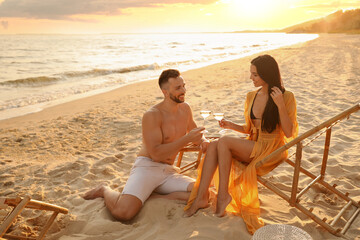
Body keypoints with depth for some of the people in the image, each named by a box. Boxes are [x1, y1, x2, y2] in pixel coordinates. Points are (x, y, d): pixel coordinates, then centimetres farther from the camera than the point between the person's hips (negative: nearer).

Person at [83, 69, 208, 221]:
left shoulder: (185, 109, 9)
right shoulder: (152, 115, -13)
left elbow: (195, 132, 26)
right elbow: (156, 153, -20)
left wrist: (203, 141, 1)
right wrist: (187, 139, -22)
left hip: (168, 172, 6)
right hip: (147, 167, -6)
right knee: (123, 212, -29)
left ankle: (151, 197, -6)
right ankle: (105, 191, 8)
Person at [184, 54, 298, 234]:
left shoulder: (286, 97, -6)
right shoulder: (252, 96, 11)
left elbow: (289, 133, -11)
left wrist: (280, 105, -20)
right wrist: (231, 125, 0)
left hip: (271, 150, -6)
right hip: (253, 146, 6)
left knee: (224, 142, -26)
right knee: (213, 146, -21)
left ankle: (223, 195, -16)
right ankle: (201, 196, -22)